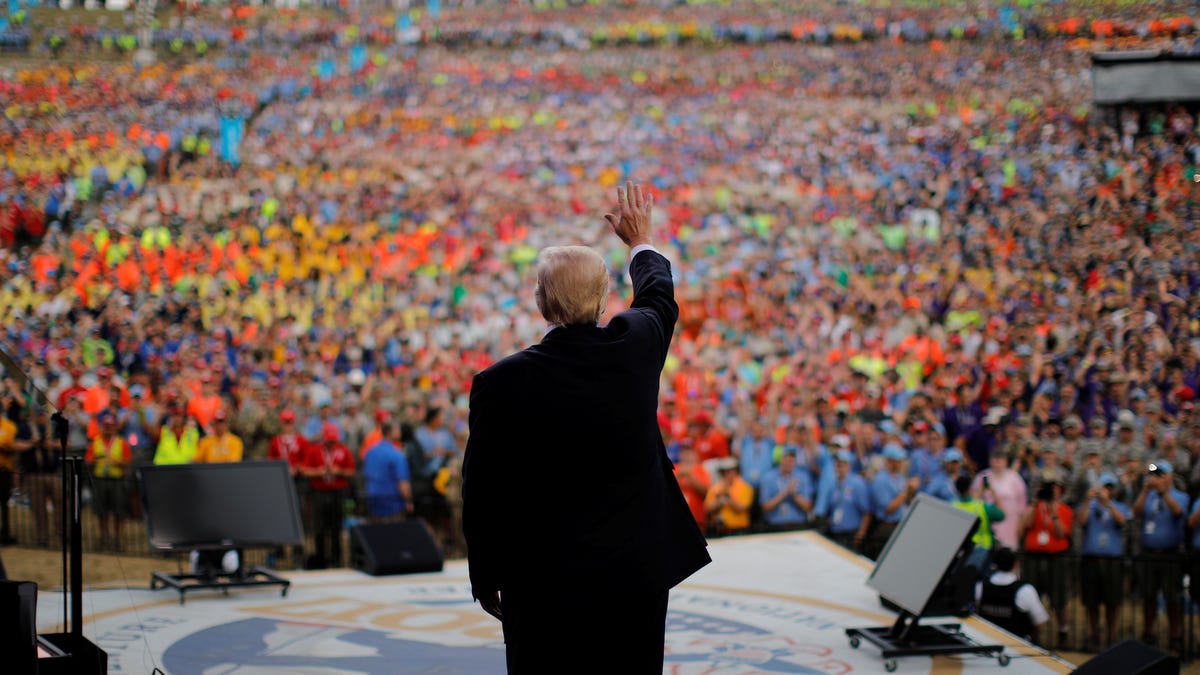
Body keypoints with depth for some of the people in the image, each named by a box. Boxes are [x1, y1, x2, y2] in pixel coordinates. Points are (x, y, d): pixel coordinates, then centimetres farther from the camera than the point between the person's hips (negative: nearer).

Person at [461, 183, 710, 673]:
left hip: (545, 587, -3)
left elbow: (481, 494, -7)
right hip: (638, 573, 3)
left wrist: (485, 581, 8)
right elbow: (660, 299, 20)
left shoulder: (501, 383, -15)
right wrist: (640, 241, 40)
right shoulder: (634, 346, -6)